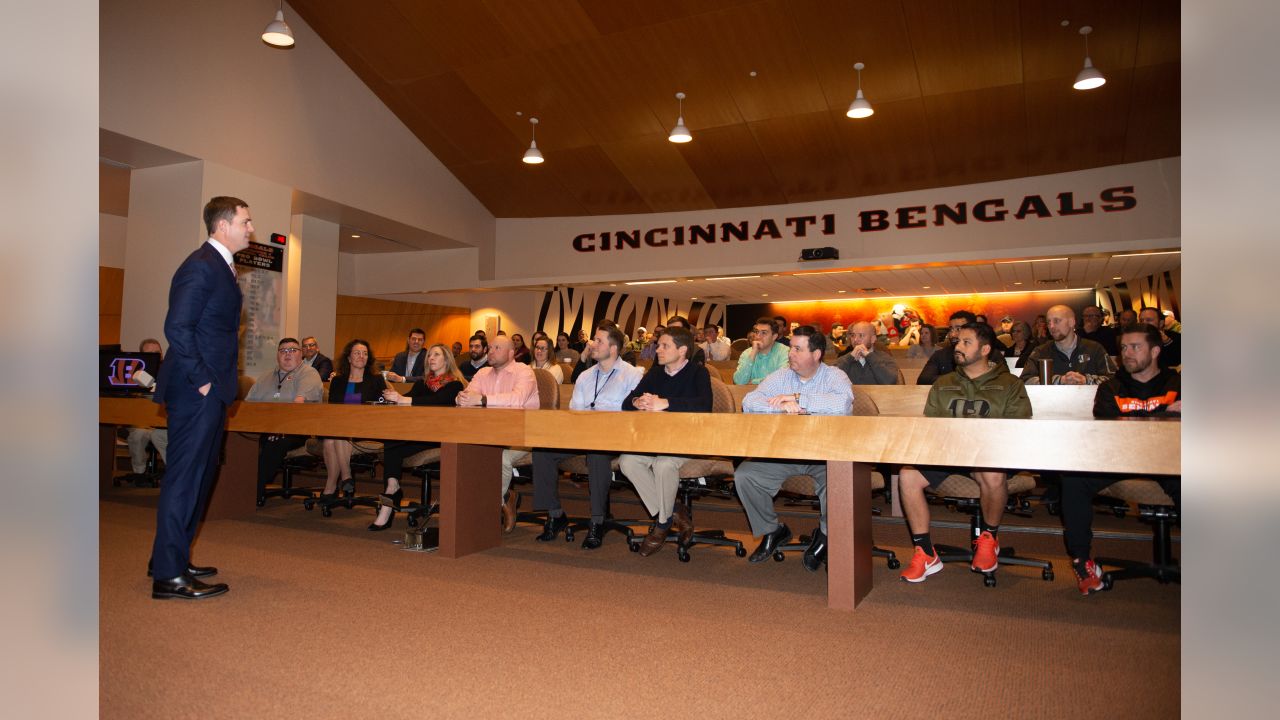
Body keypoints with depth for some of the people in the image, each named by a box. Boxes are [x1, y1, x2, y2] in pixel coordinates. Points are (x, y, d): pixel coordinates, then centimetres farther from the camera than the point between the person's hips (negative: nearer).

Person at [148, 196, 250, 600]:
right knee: (185, 479, -5)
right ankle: (168, 576, 2)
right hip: (197, 391, -10)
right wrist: (201, 380, -18)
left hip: (210, 392, 10)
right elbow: (177, 328, -21)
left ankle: (172, 560, 27)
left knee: (197, 478, 16)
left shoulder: (221, 266, 18)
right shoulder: (201, 266, -13)